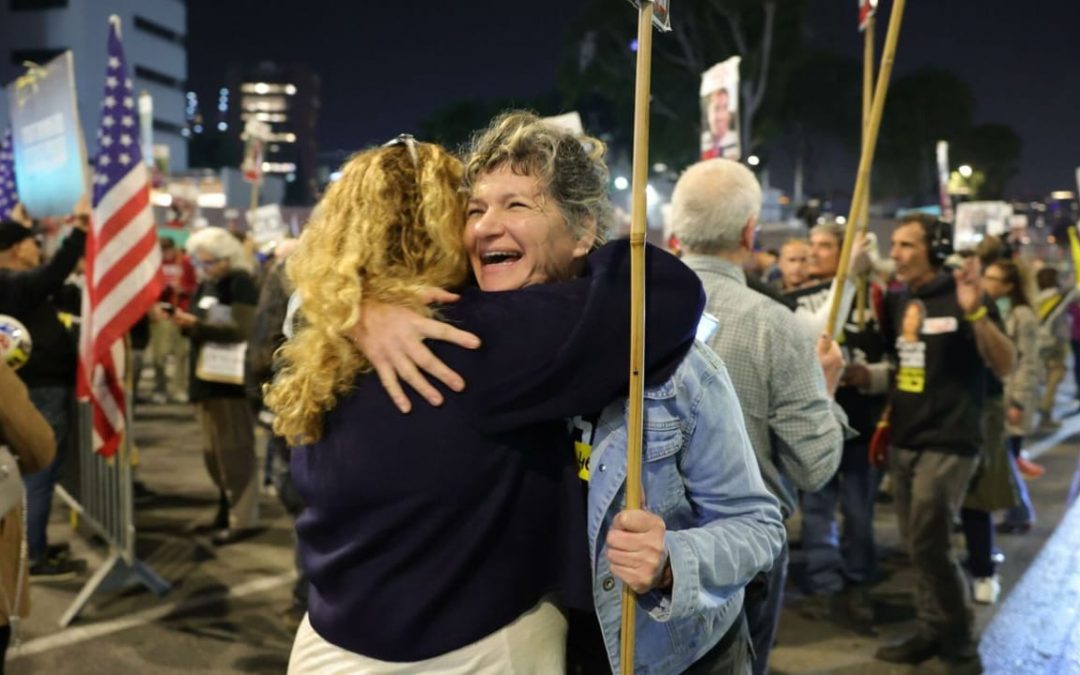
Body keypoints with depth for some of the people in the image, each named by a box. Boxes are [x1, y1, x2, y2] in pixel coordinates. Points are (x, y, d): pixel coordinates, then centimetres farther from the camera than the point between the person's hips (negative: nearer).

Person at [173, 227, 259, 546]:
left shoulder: (240, 282, -11)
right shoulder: (205, 286, 14)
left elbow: (241, 330, -20)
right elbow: (202, 330, 16)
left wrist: (196, 324, -21)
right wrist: (186, 324, -5)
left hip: (231, 377, -8)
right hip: (206, 376, 8)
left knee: (234, 448, -5)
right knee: (214, 449, 13)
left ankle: (242, 518, 0)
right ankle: (228, 506, 26)